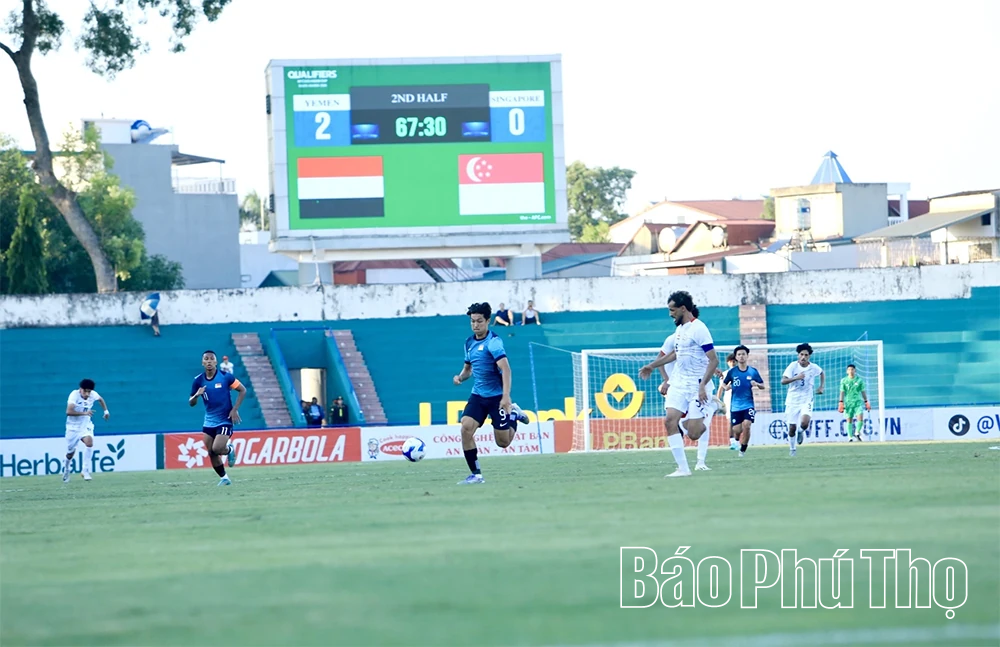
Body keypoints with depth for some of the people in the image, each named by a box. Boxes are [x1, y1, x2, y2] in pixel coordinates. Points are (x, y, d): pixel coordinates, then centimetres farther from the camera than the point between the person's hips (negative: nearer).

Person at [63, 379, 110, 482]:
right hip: (73, 426, -2)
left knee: (89, 442, -27)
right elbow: (68, 412, -38)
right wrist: (84, 413, -45)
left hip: (86, 425, 2)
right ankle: (66, 469, 40)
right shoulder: (74, 395, -24)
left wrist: (106, 411, 14)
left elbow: (100, 399, 18)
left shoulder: (93, 395, -10)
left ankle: (85, 470, -20)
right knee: (70, 452, 8)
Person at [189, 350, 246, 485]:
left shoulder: (226, 377, -11)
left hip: (225, 420, -4)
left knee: (217, 449, -19)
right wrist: (196, 395, -19)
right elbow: (191, 403, 5)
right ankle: (224, 478, 24)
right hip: (209, 422, 4)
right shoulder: (198, 381, -2)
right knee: (211, 453, 4)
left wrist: (235, 409, -11)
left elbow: (243, 390, -3)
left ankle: (229, 450, 17)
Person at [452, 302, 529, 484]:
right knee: (466, 428, -16)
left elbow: (506, 369, -25)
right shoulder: (469, 343, 7)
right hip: (478, 395, 6)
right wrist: (461, 377, -1)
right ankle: (476, 474, -8)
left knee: (503, 442, 1)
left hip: (497, 396, -6)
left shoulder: (493, 342, -16)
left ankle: (514, 414, 32)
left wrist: (506, 396, -36)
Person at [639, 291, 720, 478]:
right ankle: (683, 468, -8)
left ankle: (712, 405, 20)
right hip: (679, 383, 8)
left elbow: (714, 360, -18)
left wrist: (703, 385, -26)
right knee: (671, 421, -11)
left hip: (697, 385, -8)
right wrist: (652, 365, 35)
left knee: (693, 433, -9)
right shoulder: (680, 329, 11)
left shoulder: (698, 329, -15)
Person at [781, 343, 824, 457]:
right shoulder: (793, 366, -10)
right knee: (792, 428, 2)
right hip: (792, 400, 0)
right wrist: (796, 378, -32)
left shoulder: (813, 367, -4)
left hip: (806, 400, 0)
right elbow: (783, 381, -19)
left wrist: (821, 387, 10)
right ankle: (792, 449, 25)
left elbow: (822, 373, 20)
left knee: (804, 423, -24)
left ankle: (800, 432, 13)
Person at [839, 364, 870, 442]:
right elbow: (842, 392, 2)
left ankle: (857, 433, 5)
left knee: (860, 418, -15)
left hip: (858, 402, 0)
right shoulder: (844, 381, 4)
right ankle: (850, 437, 5)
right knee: (849, 420, -1)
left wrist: (866, 402, 7)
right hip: (848, 402, 0)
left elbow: (863, 392, 9)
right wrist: (841, 402, -6)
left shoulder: (859, 380, 5)